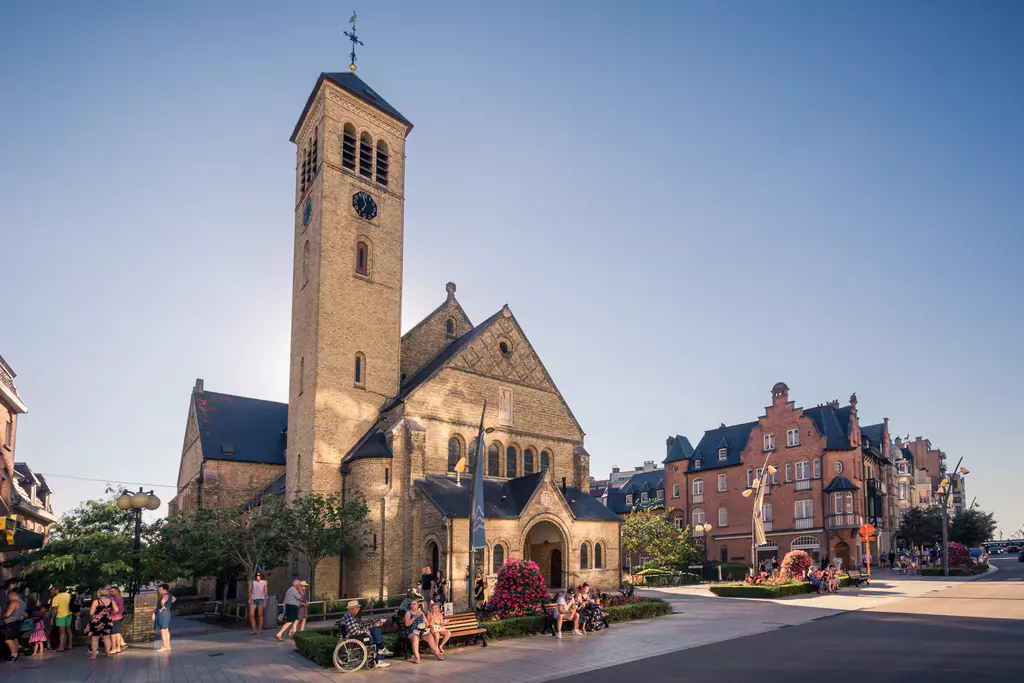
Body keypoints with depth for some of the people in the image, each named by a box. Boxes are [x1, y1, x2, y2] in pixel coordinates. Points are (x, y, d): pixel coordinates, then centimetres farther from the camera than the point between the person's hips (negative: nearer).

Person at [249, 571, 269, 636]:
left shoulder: (264, 582, 1)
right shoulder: (253, 581, 6)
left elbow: (265, 592, 2)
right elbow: (250, 590, 8)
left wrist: (265, 601, -3)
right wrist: (250, 598, -5)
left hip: (261, 599, -2)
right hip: (253, 599, 2)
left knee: (260, 615, 0)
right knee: (251, 615, -4)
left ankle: (260, 630, 9)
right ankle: (254, 630, 6)